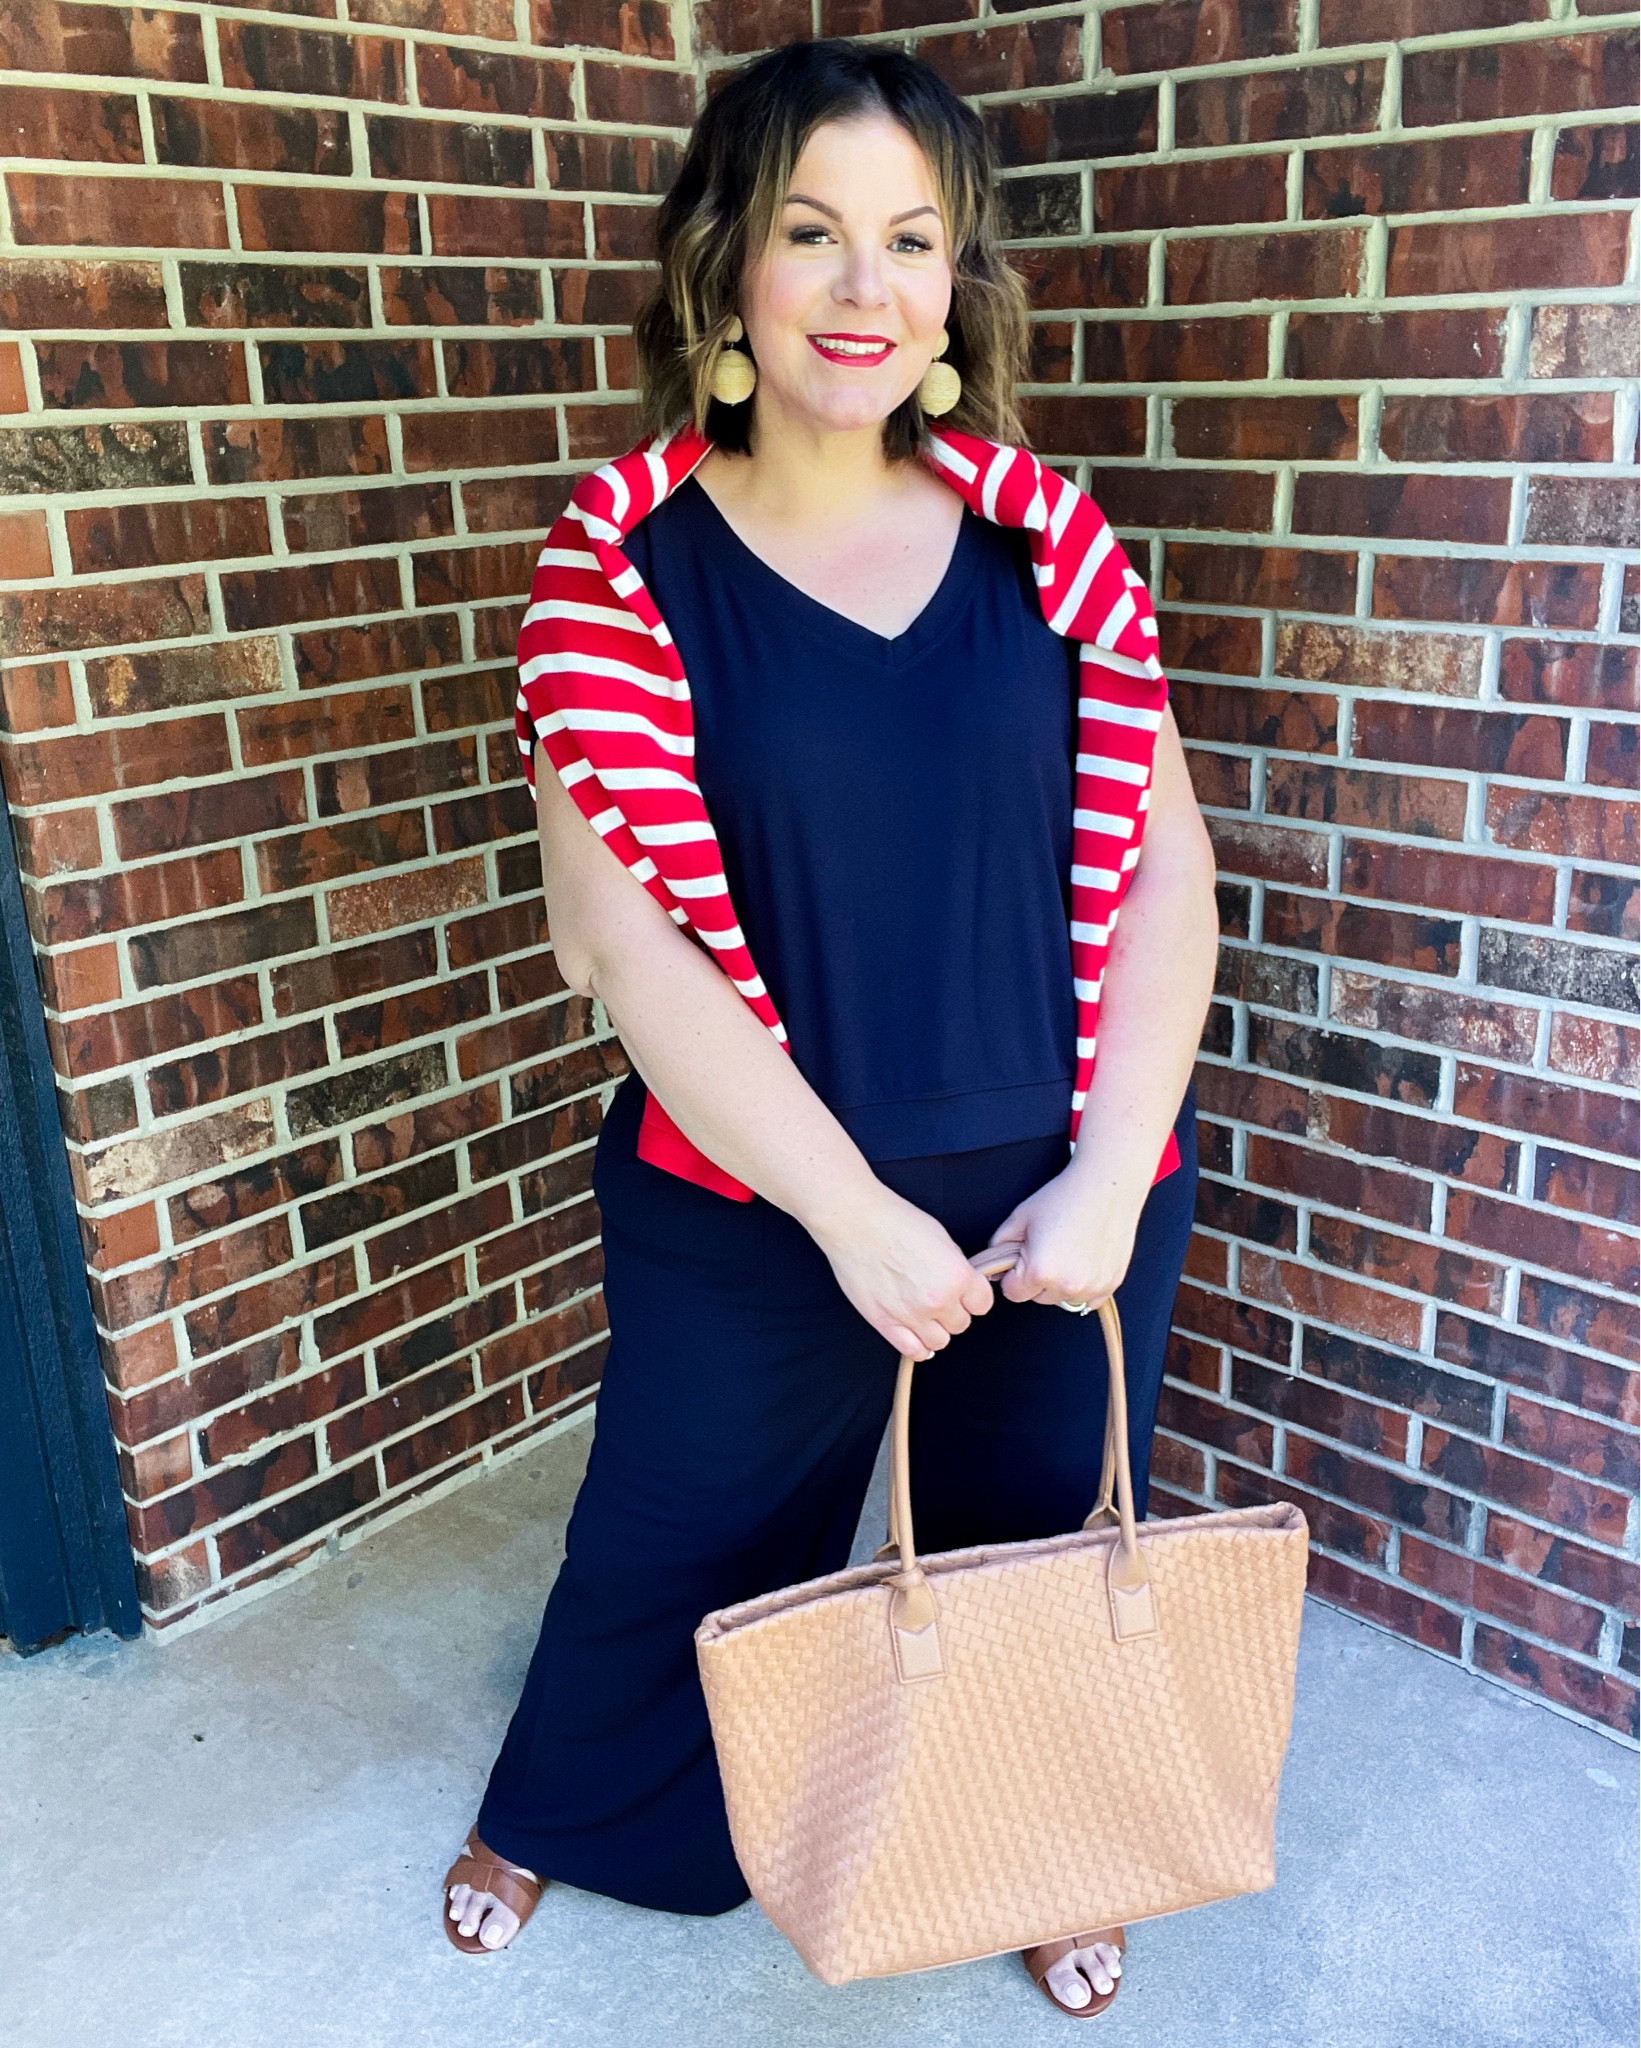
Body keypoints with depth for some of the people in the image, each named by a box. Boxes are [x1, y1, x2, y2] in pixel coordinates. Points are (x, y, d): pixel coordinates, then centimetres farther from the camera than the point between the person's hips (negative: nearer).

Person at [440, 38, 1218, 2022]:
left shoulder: (1038, 534, -3)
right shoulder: (625, 559, -10)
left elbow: (1162, 865, -3)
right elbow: (615, 937, -15)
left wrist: (1108, 1183, -12)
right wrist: (854, 1212, -18)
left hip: (1066, 1194, 2)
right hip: (756, 1212, -2)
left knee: (1042, 1543, 22)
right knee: (681, 1543, 20)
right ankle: (560, 1812, 54)